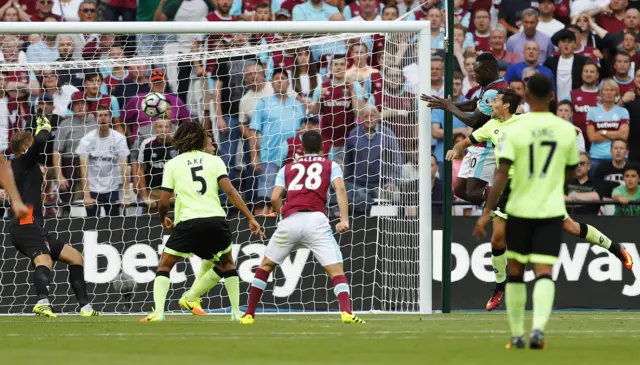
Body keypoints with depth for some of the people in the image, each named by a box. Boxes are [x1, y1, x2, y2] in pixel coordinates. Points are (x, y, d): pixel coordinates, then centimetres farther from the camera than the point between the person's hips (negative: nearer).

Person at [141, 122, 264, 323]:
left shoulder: (172, 164, 9)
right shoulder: (214, 160, 11)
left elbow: (163, 202, 6)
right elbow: (230, 191, -1)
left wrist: (163, 219, 28)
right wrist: (251, 218, -2)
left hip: (189, 222, -2)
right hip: (216, 220, 2)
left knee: (165, 265, 11)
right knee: (227, 264, 27)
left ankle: (158, 312, -6)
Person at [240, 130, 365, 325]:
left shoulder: (287, 168, 25)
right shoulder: (330, 165, 19)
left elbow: (275, 198, 12)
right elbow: (340, 188, 0)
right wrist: (344, 219, -7)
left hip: (289, 220, 2)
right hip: (316, 220, -2)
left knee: (265, 265, 21)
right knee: (336, 270, -3)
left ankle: (249, 314, 20)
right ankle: (346, 312, -26)